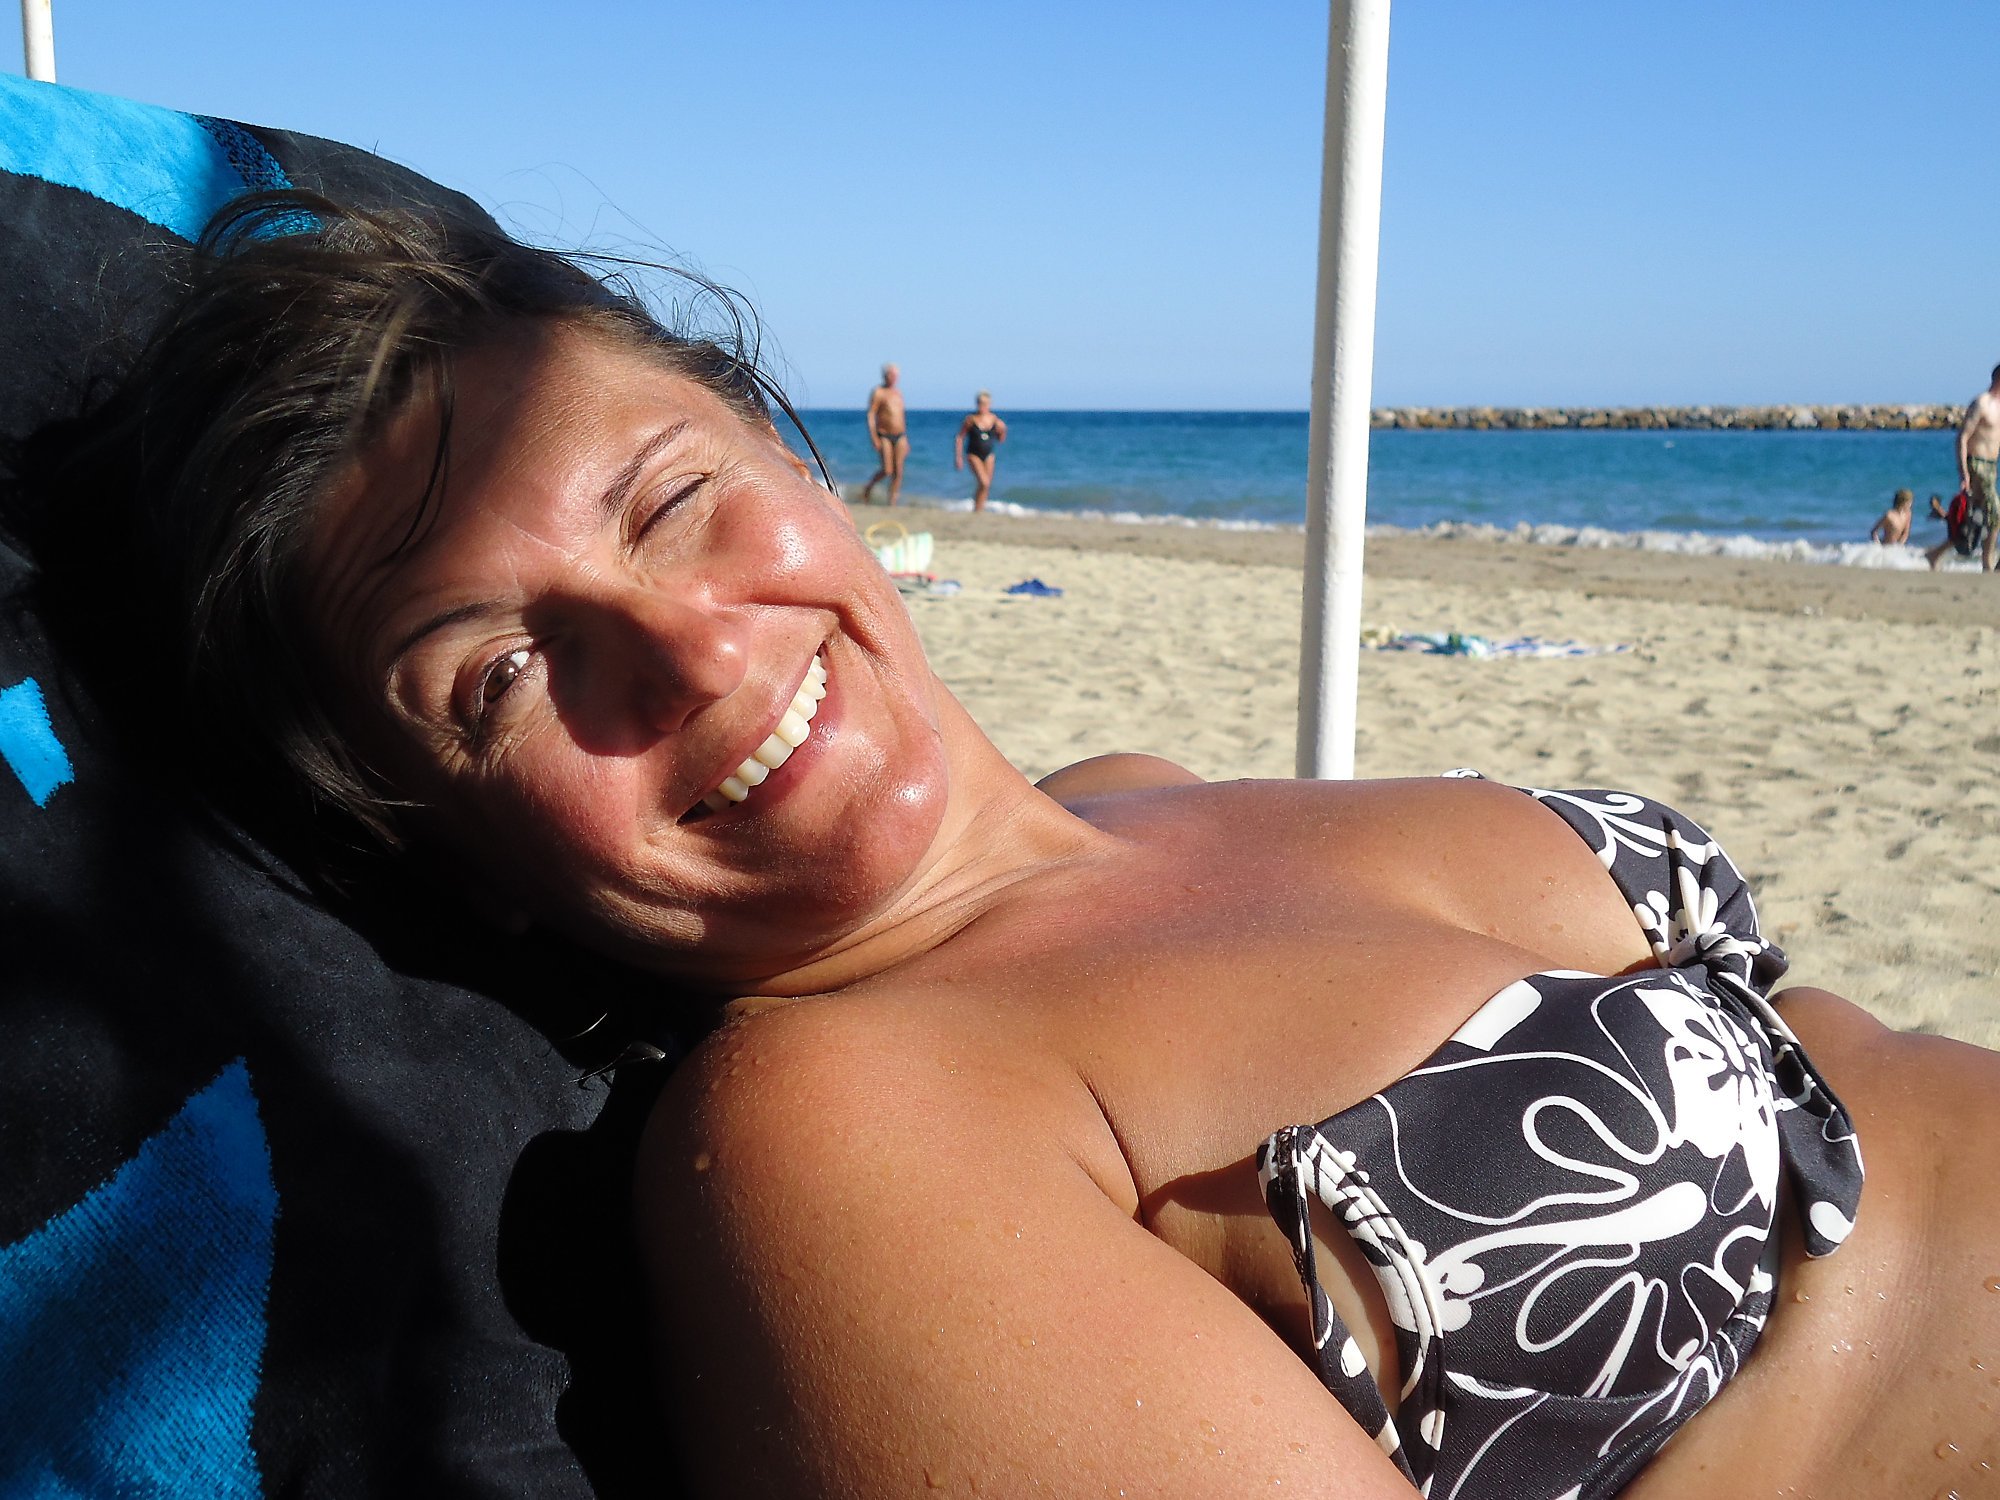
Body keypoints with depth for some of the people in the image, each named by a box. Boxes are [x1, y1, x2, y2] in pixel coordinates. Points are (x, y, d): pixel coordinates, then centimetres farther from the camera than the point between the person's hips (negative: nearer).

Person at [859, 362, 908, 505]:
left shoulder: (898, 394, 16)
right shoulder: (878, 393, -3)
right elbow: (870, 415, -8)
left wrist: (906, 440, 19)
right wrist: (873, 437, -16)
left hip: (900, 436, 6)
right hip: (884, 435, -6)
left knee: (898, 472, -2)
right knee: (887, 470, -12)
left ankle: (892, 503, 3)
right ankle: (869, 487, 15)